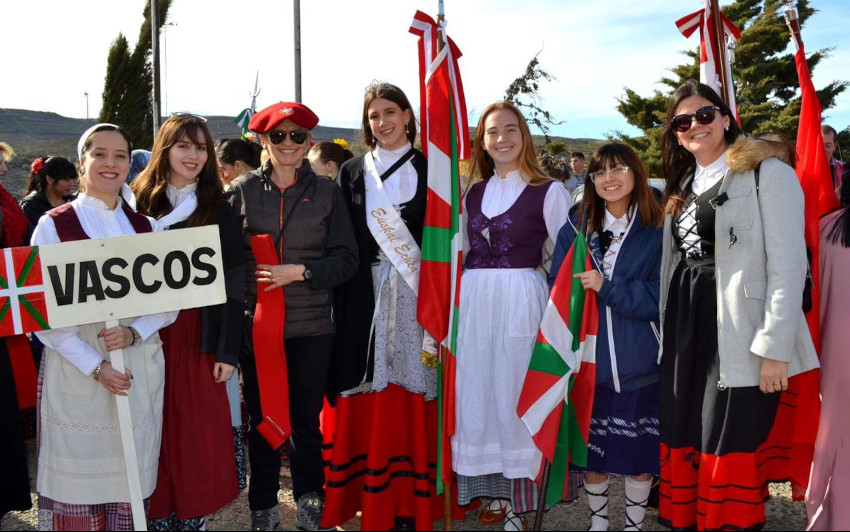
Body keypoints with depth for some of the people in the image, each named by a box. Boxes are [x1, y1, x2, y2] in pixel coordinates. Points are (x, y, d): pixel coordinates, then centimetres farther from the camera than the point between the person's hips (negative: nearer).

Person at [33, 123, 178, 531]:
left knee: (131, 480, 8)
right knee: (78, 483, 3)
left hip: (140, 369, 3)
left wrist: (134, 332, -12)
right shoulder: (54, 225, -1)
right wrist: (94, 365, -14)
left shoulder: (147, 228, 9)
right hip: (76, 370, -3)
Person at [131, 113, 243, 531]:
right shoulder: (139, 203, 6)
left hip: (200, 337, -1)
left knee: (199, 433, 3)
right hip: (149, 336, 1)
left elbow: (233, 284, -1)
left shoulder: (219, 209, 3)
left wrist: (228, 350, -6)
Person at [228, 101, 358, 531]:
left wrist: (300, 272, -14)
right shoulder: (242, 190, 2)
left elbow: (347, 258, -1)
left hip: (312, 327, 0)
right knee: (262, 418, 9)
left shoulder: (327, 192, 3)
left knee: (307, 417, 9)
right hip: (256, 323, 0)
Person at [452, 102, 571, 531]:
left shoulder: (548, 191, -2)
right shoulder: (473, 194, 13)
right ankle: (495, 492, 22)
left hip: (522, 301, -5)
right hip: (474, 302, 5)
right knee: (477, 394, 7)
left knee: (515, 393, 0)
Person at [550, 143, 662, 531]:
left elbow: (661, 298, -9)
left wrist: (607, 287, -20)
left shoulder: (657, 233, -2)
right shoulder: (575, 229, 6)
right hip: (588, 360, 2)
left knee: (639, 453, 6)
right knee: (590, 449, 12)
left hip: (639, 364, -2)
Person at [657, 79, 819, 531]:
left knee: (730, 456, -4)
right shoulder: (682, 188, 18)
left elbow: (788, 264, -11)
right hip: (685, 339, 6)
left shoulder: (767, 172, -3)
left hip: (739, 338, -6)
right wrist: (669, 341, 13)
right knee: (684, 447, 9)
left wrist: (775, 348, -17)